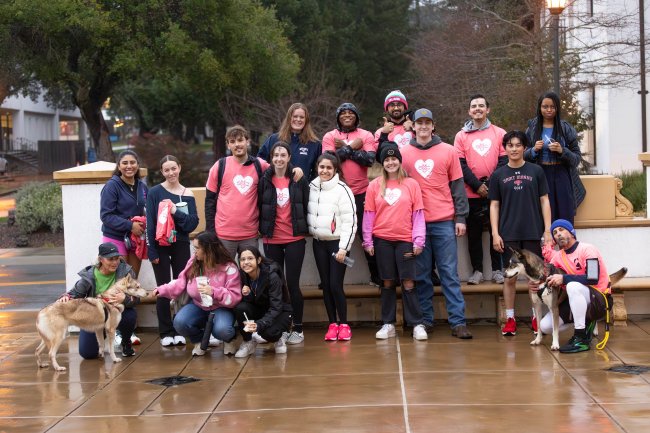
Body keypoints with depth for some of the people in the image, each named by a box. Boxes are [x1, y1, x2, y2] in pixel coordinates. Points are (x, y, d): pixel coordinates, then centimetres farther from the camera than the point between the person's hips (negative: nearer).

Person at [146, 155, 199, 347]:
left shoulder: (187, 194, 5)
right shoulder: (155, 192, -1)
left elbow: (193, 223, -3)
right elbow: (150, 223, -5)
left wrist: (176, 212, -18)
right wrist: (152, 251, -10)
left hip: (181, 245, 2)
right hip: (160, 246, -2)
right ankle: (166, 332, 9)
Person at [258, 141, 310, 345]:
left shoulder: (299, 180, 0)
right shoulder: (265, 181, 1)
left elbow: (306, 206, 4)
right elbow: (259, 207, 4)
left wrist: (305, 229, 2)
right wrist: (262, 229, 0)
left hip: (295, 239, -1)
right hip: (271, 240, 1)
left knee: (293, 284, -2)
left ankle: (298, 329, 7)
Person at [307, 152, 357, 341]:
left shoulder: (342, 190, -11)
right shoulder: (311, 188, 5)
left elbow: (350, 221, -13)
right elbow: (308, 214, 14)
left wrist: (344, 247, -15)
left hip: (337, 243, -5)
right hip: (319, 243, 5)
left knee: (335, 285, -7)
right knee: (325, 285, 6)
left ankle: (344, 324, 6)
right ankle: (332, 324, 13)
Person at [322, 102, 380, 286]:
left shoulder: (366, 135, 5)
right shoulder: (330, 137, 5)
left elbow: (369, 159, -11)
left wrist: (344, 148, -9)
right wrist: (352, 147, -10)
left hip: (361, 192, 0)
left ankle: (376, 276, 8)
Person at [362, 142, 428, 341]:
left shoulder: (411, 184, 2)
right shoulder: (374, 186, 4)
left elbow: (418, 214, 1)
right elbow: (369, 215, 5)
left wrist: (418, 240, -5)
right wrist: (367, 241, 2)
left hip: (405, 240, -1)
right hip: (382, 240, 1)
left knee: (408, 282, -2)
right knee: (387, 282, 7)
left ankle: (417, 324, 3)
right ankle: (388, 324, 14)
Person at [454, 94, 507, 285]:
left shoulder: (499, 133, 7)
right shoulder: (461, 136, 6)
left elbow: (504, 160, 2)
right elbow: (461, 165, 0)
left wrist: (493, 184, -10)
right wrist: (477, 186, -10)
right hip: (471, 194, 0)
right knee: (474, 233, 4)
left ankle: (497, 270, 11)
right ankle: (477, 270, 12)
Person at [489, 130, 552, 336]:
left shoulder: (535, 171, 5)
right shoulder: (498, 175, 6)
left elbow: (544, 201, 5)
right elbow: (494, 205, 6)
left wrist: (548, 230, 0)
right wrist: (495, 233, -2)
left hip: (533, 233, 0)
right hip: (508, 234, 0)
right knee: (510, 277, 3)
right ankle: (510, 319, 10)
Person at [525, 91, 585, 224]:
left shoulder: (566, 128, 2)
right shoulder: (532, 128, 7)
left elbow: (577, 157, 2)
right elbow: (524, 156, 11)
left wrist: (562, 151, -16)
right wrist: (534, 150, -10)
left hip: (562, 178, -1)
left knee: (564, 218, -6)